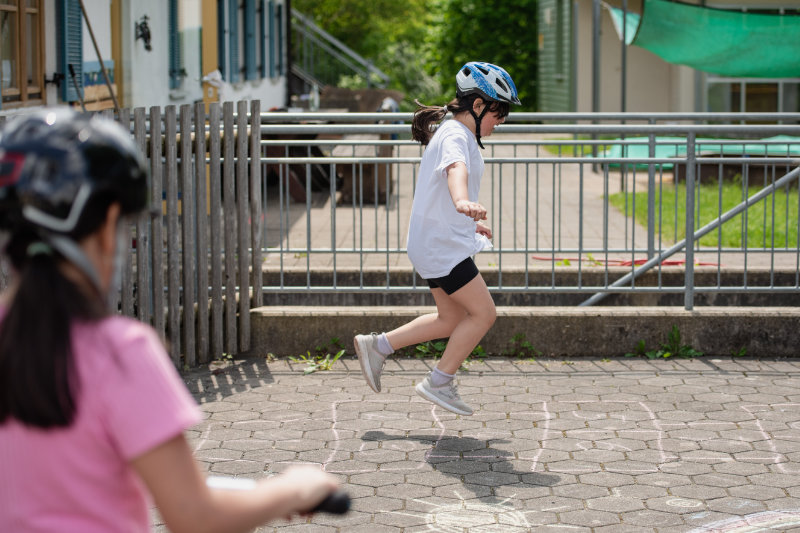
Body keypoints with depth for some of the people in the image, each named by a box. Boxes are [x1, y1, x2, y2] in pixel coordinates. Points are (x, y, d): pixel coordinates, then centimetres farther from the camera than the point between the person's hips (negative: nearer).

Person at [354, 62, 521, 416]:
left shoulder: (454, 132, 17)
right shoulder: (456, 136, -16)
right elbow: (456, 169, -40)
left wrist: (468, 223, 43)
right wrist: (463, 202, -61)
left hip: (438, 241, 10)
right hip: (442, 244, -10)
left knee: (453, 319, 15)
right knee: (483, 313, -7)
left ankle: (377, 346, 20)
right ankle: (439, 383, 2)